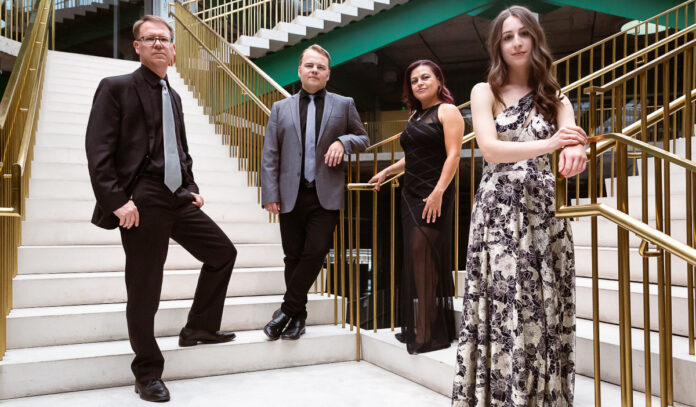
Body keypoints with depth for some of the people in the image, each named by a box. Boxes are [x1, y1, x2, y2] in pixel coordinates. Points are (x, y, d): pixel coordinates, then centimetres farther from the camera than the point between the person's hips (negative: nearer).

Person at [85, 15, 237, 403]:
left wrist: (192, 189, 12)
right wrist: (117, 201, -18)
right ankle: (148, 373, 17)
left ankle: (200, 327, 26)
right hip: (142, 202, -7)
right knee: (144, 291, 0)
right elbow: (98, 151, -10)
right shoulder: (117, 88, -2)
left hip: (178, 198, 7)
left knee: (223, 252, 11)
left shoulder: (173, 96, 18)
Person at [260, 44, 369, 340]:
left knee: (315, 252, -9)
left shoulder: (344, 105, 11)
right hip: (291, 195, 1)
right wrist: (270, 194, -2)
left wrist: (343, 141, -6)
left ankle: (287, 309, 7)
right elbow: (270, 155, 7)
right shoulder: (281, 108, 12)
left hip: (326, 195, -1)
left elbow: (363, 138, 16)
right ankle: (298, 316, 20)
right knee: (293, 257, 6)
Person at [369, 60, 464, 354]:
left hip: (434, 195, -8)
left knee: (424, 256, -10)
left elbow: (453, 154, -12)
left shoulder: (447, 111, -2)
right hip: (411, 194, 8)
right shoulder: (416, 115, 21)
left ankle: (429, 333, -3)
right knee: (415, 259, 7)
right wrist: (386, 172, 31)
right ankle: (416, 327, 16)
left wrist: (439, 191, -22)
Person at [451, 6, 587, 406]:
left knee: (546, 313, 3)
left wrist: (575, 152, -29)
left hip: (544, 212, 3)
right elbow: (490, 149, -10)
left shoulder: (555, 98, 14)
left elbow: (574, 144, -4)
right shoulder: (485, 92, 6)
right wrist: (547, 144, -24)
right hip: (498, 213, -3)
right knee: (501, 312, -5)